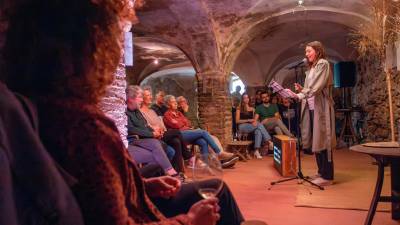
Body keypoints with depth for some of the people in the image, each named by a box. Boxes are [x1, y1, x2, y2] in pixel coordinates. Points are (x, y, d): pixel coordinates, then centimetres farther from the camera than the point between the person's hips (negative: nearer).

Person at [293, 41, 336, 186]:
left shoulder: (323, 64, -5)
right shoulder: (312, 67, 20)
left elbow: (316, 86, -18)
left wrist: (300, 95, -25)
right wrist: (301, 89, 0)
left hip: (321, 107, -8)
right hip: (311, 107, 8)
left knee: (322, 141, -7)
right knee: (316, 141, 10)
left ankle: (327, 176, -1)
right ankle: (321, 172, 19)